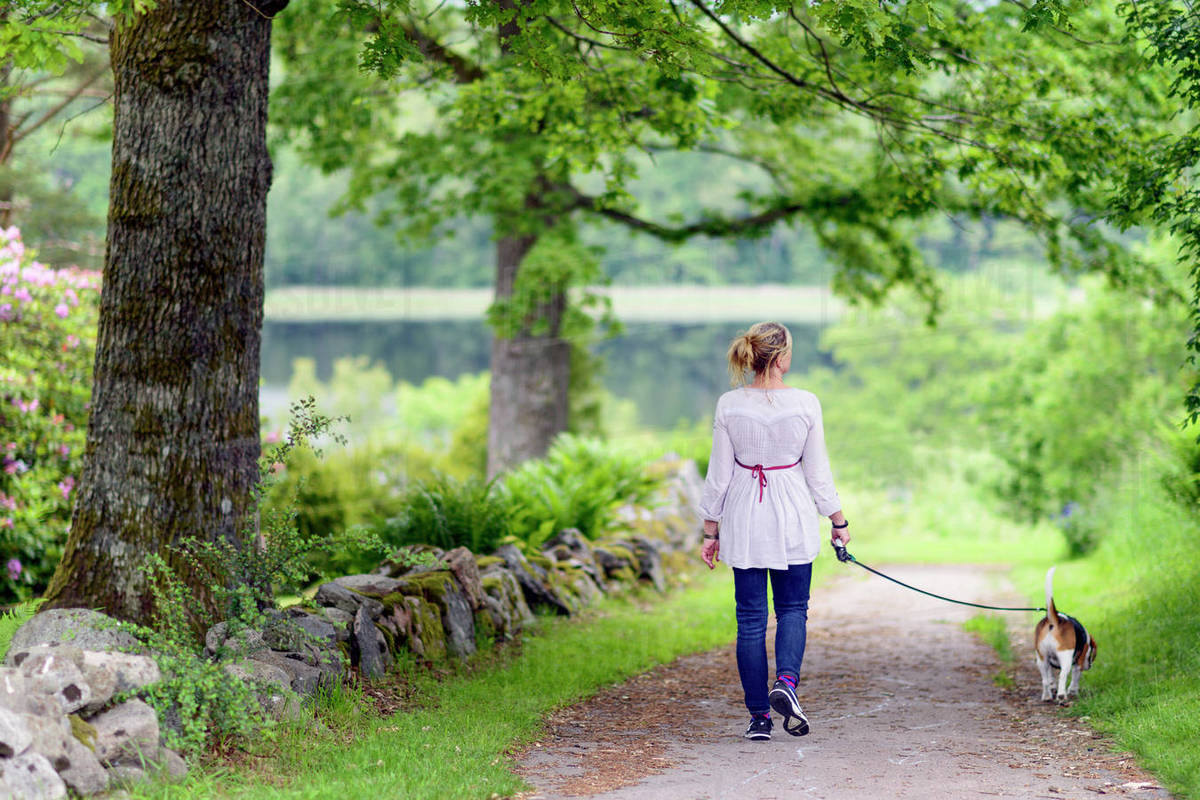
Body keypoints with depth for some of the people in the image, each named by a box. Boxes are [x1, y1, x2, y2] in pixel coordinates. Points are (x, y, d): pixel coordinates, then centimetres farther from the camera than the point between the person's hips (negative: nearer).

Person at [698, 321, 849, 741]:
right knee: (792, 608, 14)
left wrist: (711, 529, 8)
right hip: (792, 518, -1)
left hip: (743, 520, 1)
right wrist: (838, 521, 8)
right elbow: (818, 471, -3)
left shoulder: (729, 406, -5)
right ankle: (786, 680, -13)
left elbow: (719, 475, -1)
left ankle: (759, 716, 7)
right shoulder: (805, 404, -8)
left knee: (751, 618, 7)